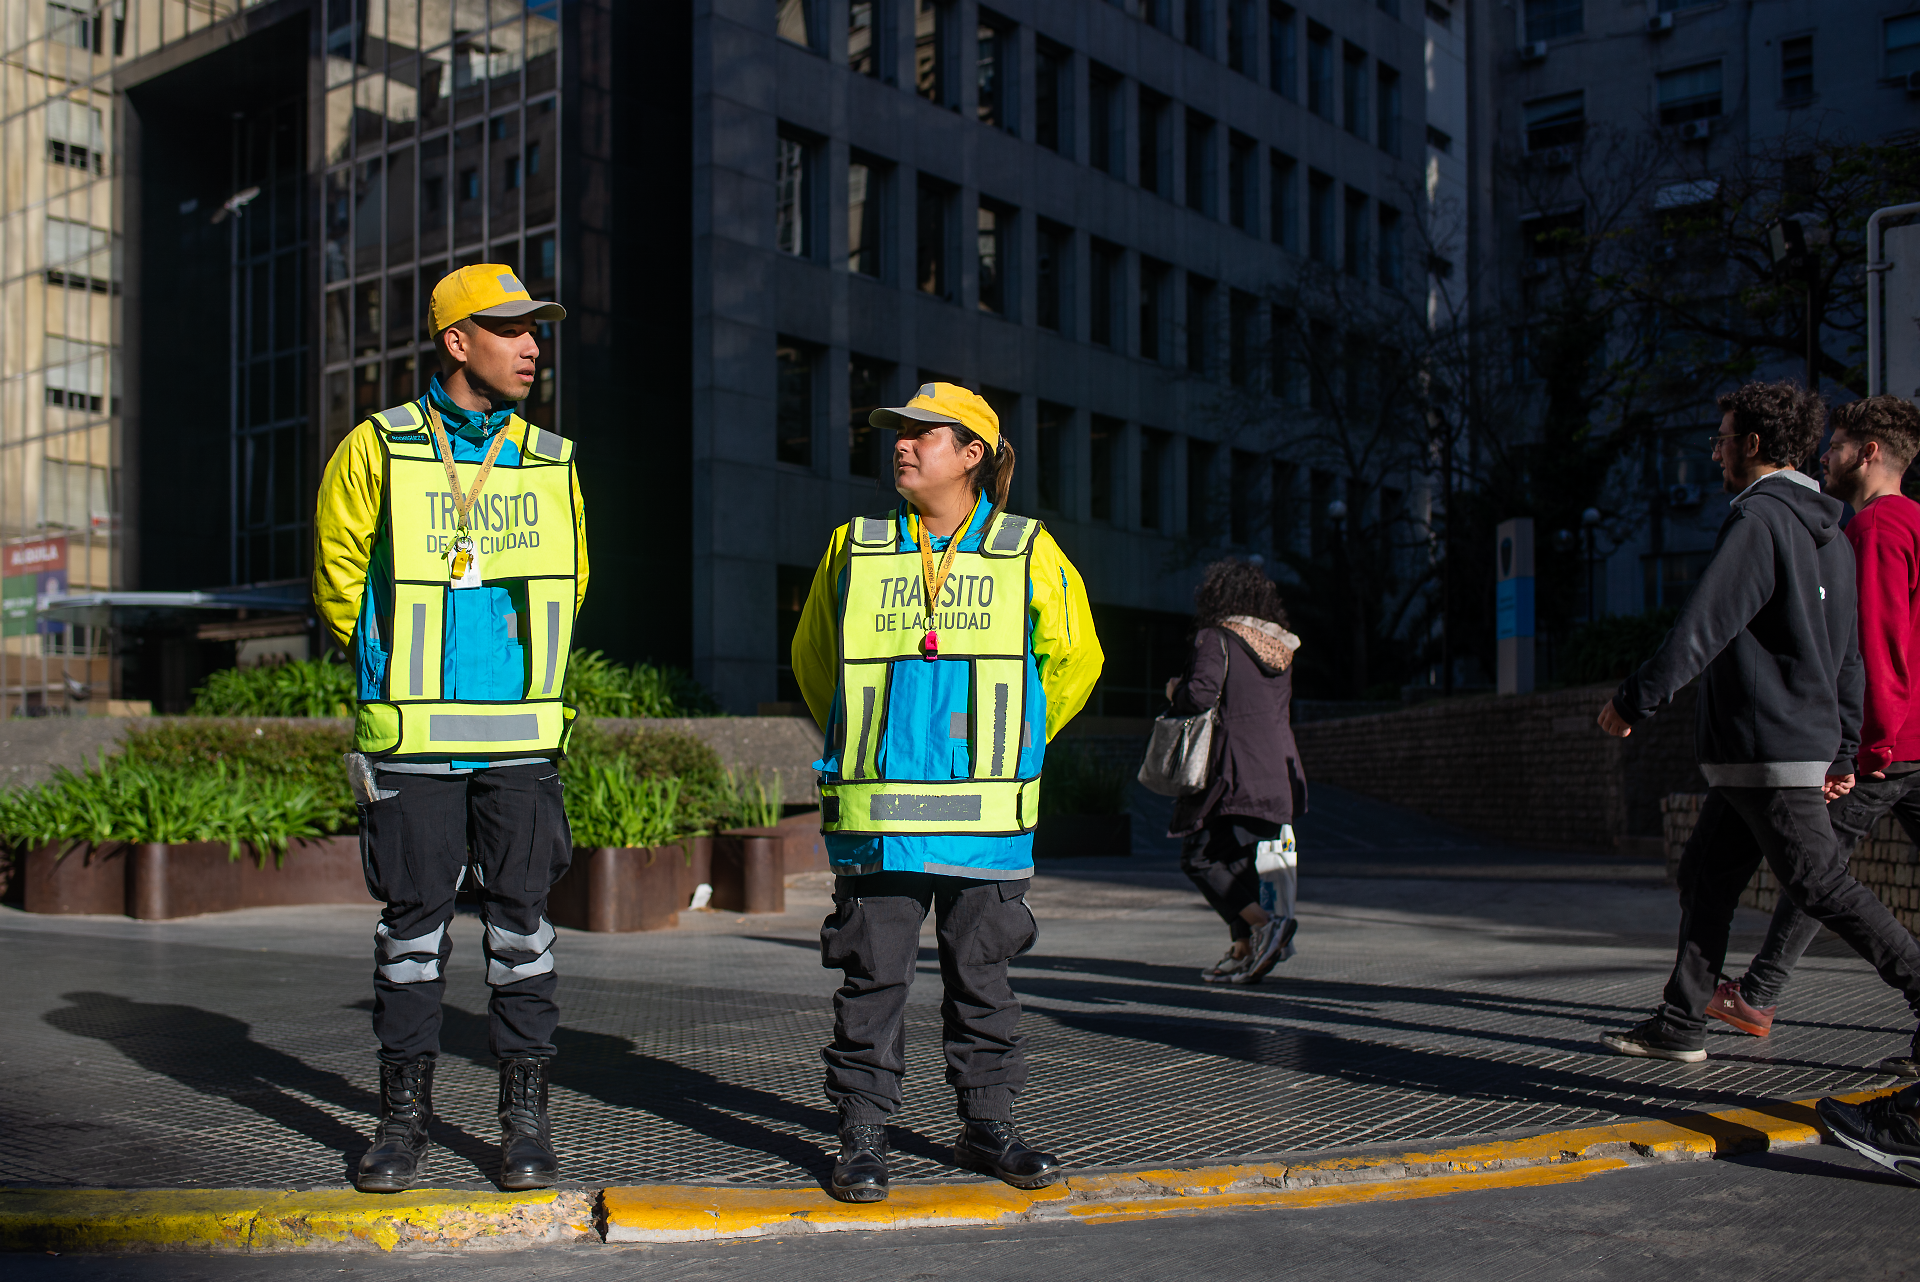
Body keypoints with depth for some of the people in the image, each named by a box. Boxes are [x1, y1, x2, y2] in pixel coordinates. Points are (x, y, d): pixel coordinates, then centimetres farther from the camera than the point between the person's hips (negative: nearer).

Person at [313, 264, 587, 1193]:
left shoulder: (551, 462, 8)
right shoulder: (377, 450, -1)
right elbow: (338, 576, 10)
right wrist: (398, 670, 13)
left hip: (520, 734, 2)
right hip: (410, 734, -2)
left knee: (522, 920, 3)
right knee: (412, 922, 5)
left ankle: (526, 1116, 14)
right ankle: (404, 1115, 18)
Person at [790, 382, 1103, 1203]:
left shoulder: (1027, 553, 3)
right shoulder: (855, 549, 6)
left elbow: (1073, 659, 14)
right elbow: (813, 658, 20)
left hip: (985, 812, 0)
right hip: (879, 810, 0)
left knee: (982, 975, 9)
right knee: (873, 975, 3)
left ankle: (988, 1127, 22)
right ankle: (862, 1136, 13)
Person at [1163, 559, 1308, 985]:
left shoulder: (1217, 639, -8)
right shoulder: (1279, 646, 15)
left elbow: (1201, 694, -22)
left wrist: (1175, 690, 0)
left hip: (1234, 773, -8)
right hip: (1278, 771, 8)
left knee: (1198, 857, -2)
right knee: (1235, 858, 15)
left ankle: (1264, 924, -17)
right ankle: (1243, 951, 11)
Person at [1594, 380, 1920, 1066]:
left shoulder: (1759, 519, -14)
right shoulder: (1829, 535, 17)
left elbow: (1702, 627, -20)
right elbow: (1849, 657, 19)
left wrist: (1634, 699, -12)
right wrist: (1842, 752, 22)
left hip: (1768, 751, -10)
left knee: (1823, 887, -4)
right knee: (1704, 876, 12)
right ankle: (1681, 1025, 15)